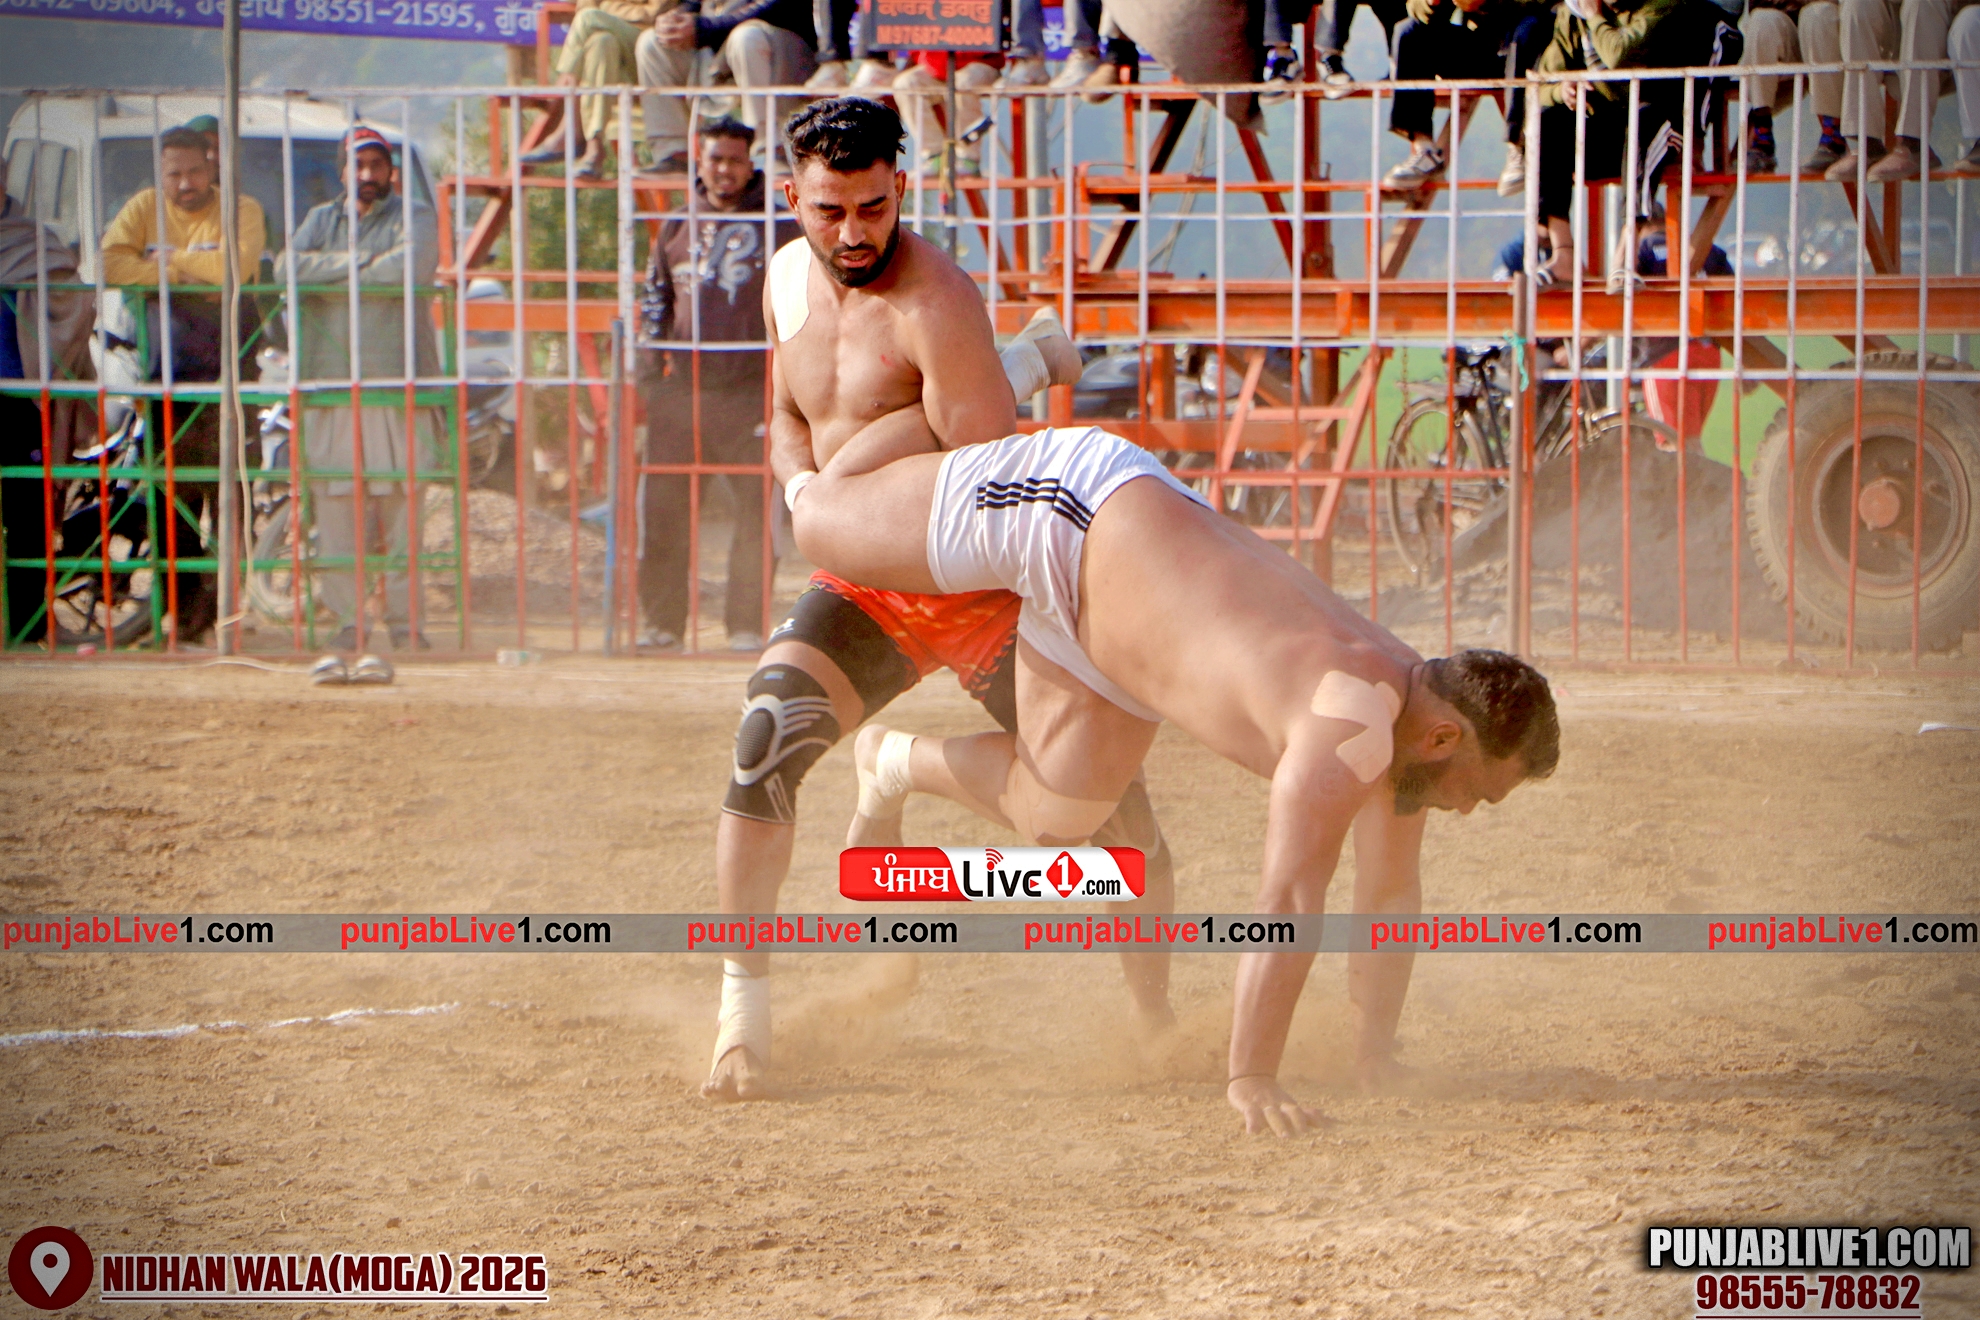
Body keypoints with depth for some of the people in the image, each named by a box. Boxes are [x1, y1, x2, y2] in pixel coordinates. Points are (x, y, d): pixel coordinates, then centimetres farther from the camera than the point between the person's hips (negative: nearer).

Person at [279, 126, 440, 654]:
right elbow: (289, 269, 0)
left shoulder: (412, 218, 7)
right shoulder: (321, 220, 18)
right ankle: (349, 620, 4)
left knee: (401, 504, -3)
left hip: (398, 383, -3)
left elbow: (410, 269, -14)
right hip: (330, 382, 3)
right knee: (334, 506, -2)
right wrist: (358, 262, -9)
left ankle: (405, 620, 2)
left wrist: (333, 275, -5)